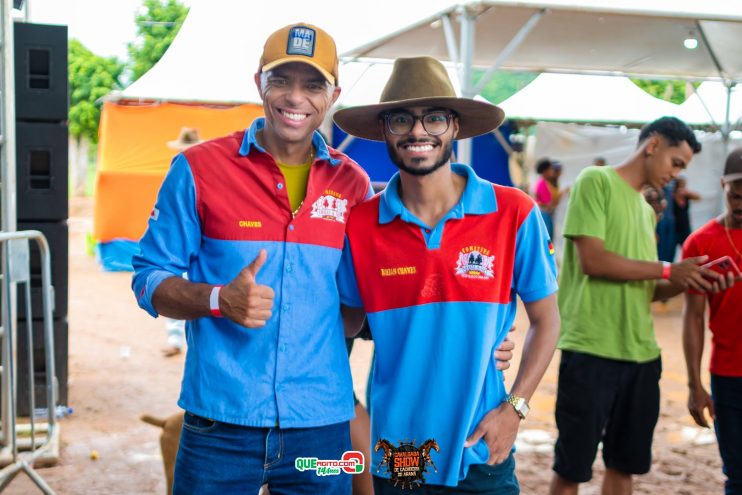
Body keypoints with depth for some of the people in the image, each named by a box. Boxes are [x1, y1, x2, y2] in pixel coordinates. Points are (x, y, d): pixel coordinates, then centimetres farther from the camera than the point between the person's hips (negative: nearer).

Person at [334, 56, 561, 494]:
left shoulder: (515, 214, -8)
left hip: (480, 452, -1)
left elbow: (546, 320, 1)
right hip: (394, 455, 2)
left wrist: (514, 407, -8)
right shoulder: (361, 226, -4)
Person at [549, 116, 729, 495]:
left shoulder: (646, 210, 17)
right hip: (590, 351, -8)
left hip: (642, 354, 8)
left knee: (624, 464, 15)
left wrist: (686, 282, 0)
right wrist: (668, 270, -11)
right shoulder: (596, 181, -5)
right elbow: (593, 260, -16)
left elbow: (642, 290, 17)